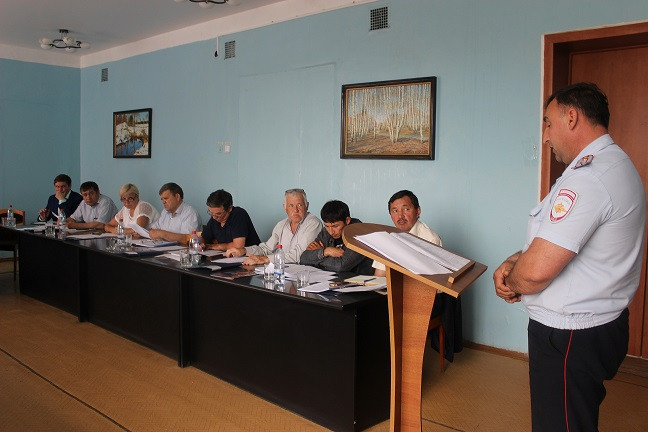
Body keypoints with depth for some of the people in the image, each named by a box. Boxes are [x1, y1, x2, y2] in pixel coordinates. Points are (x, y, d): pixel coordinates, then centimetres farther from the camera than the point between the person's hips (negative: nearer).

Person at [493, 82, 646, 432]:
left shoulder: (588, 178, -25)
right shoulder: (615, 165, 11)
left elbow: (537, 270, -29)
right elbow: (552, 240, 16)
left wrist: (512, 283, -7)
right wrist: (512, 262, 0)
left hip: (570, 336, -10)